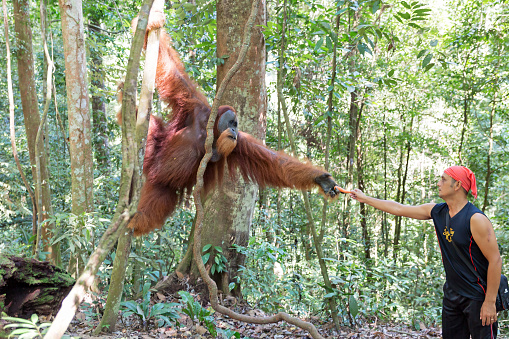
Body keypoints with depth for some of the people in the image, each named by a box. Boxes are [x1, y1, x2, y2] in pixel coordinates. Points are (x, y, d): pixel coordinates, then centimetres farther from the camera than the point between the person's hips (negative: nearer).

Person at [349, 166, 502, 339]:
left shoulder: (475, 219, -19)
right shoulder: (437, 211, 2)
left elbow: (495, 260, -18)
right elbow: (399, 209, 11)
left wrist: (490, 302, -18)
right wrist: (365, 198, 16)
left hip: (477, 297, -7)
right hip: (452, 295, 7)